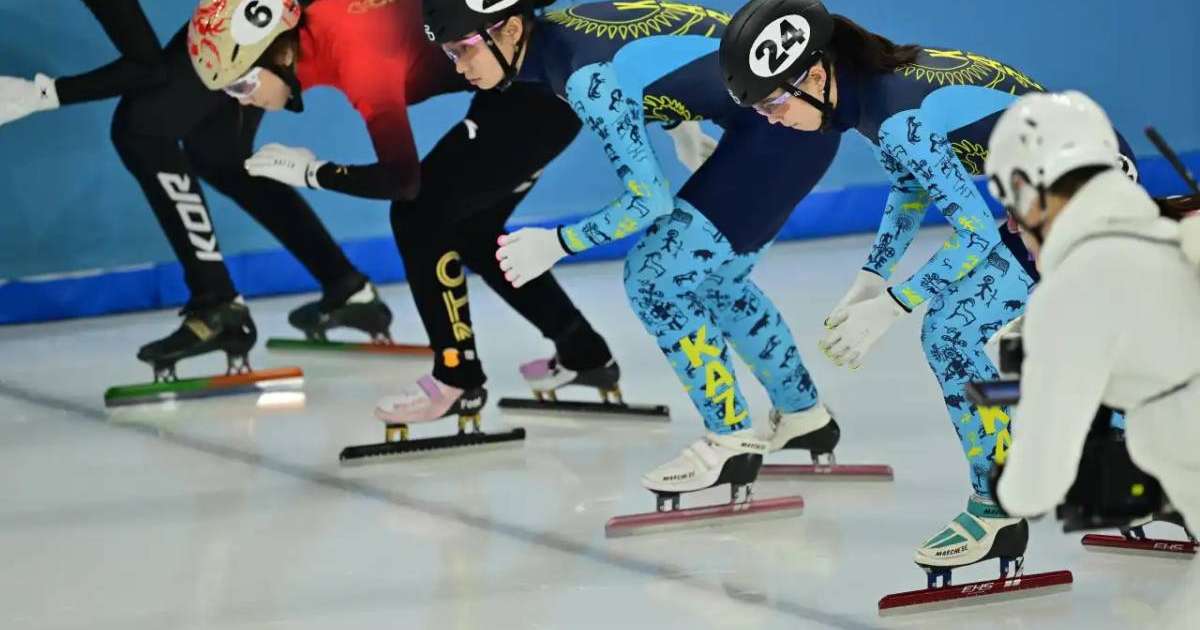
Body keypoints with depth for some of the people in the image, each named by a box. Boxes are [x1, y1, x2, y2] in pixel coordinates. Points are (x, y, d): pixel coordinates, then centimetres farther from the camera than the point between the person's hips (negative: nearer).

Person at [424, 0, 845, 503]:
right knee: (712, 277, 21)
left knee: (655, 278, -7)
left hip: (788, 119, -9)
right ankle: (803, 417, 36)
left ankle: (731, 442, 6)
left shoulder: (589, 76, -24)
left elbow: (650, 198, -19)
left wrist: (556, 244, -12)